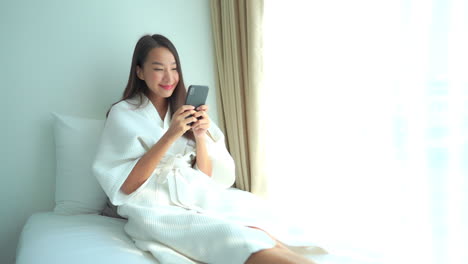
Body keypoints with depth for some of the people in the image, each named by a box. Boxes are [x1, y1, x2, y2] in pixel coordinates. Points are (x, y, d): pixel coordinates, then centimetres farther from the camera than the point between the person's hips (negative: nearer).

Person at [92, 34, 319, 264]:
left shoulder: (185, 111, 15)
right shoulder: (122, 114, 1)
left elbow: (206, 176, 10)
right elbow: (126, 185, -9)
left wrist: (200, 136, -9)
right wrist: (170, 135, -17)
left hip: (198, 194, 5)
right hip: (158, 208, -5)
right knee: (229, 235, -34)